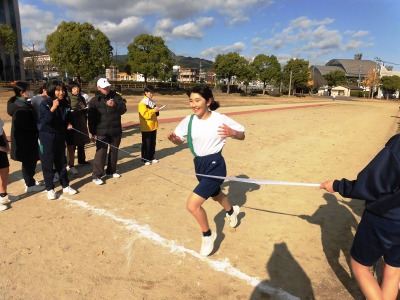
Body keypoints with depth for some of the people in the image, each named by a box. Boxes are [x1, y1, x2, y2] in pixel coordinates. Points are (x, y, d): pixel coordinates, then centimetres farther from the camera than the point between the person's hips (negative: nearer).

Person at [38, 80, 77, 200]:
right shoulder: (45, 103, -13)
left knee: (61, 161, 13)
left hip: (60, 135, 5)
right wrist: (53, 108, -31)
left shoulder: (65, 103, 1)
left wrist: (68, 124, -5)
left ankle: (65, 185, 24)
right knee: (47, 163, 2)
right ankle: (50, 189, 14)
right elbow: (44, 120, -24)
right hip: (47, 136, -4)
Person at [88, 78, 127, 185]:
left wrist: (115, 105, -25)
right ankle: (96, 175, -2)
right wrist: (93, 132, -7)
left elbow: (123, 109, -5)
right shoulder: (94, 101, -3)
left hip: (116, 130, 3)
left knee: (114, 151, 13)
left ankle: (111, 171, 29)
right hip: (101, 132, -3)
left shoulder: (116, 96, 2)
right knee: (101, 152, -7)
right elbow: (91, 118, -4)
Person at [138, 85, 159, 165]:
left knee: (153, 143, 13)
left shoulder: (152, 102, 11)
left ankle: (151, 157, 24)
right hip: (146, 127, -7)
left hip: (153, 126, 8)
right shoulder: (142, 103, -13)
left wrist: (156, 111, 3)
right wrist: (154, 110, -27)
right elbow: (145, 115, -23)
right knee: (146, 144, 0)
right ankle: (145, 159, 10)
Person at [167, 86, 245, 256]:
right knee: (215, 194, 31)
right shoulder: (188, 121, -5)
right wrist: (174, 139, -16)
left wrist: (232, 132, -26)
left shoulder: (220, 119, -15)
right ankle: (231, 211, 67)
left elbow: (242, 135, -3)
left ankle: (207, 236, 13)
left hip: (215, 165, -6)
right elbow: (180, 141, 8)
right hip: (199, 165, 6)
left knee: (192, 204, -15)